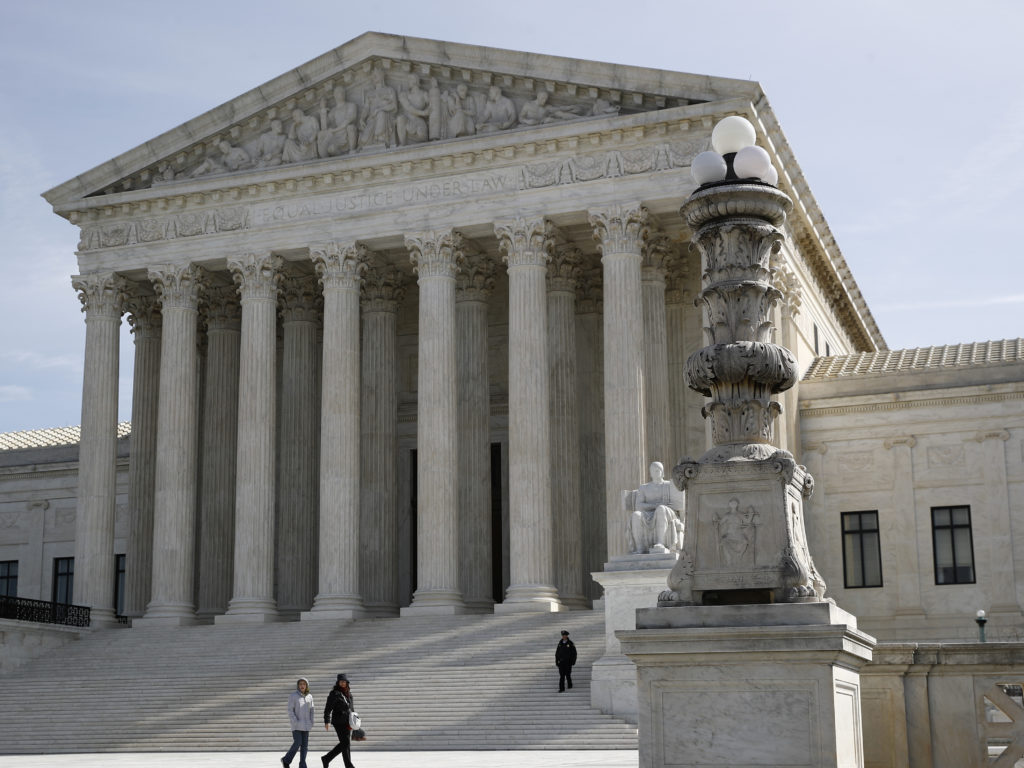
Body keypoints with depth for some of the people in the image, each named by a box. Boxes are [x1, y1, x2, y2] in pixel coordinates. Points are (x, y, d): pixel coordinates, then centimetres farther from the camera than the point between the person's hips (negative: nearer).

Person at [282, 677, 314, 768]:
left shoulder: (309, 696, 7)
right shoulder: (293, 696, -5)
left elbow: (311, 710, 12)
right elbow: (290, 710, -8)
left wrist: (311, 723, 3)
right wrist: (295, 722, -16)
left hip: (306, 725, 4)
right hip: (296, 725, -4)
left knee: (305, 745, 1)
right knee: (297, 743, -11)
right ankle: (286, 760, 9)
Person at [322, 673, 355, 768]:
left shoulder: (349, 693, 13)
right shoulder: (334, 693, -8)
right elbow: (328, 708, -11)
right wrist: (327, 721, -18)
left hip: (347, 722, 7)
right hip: (338, 722, -7)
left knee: (344, 743, 10)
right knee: (345, 743, -6)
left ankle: (326, 758, 23)